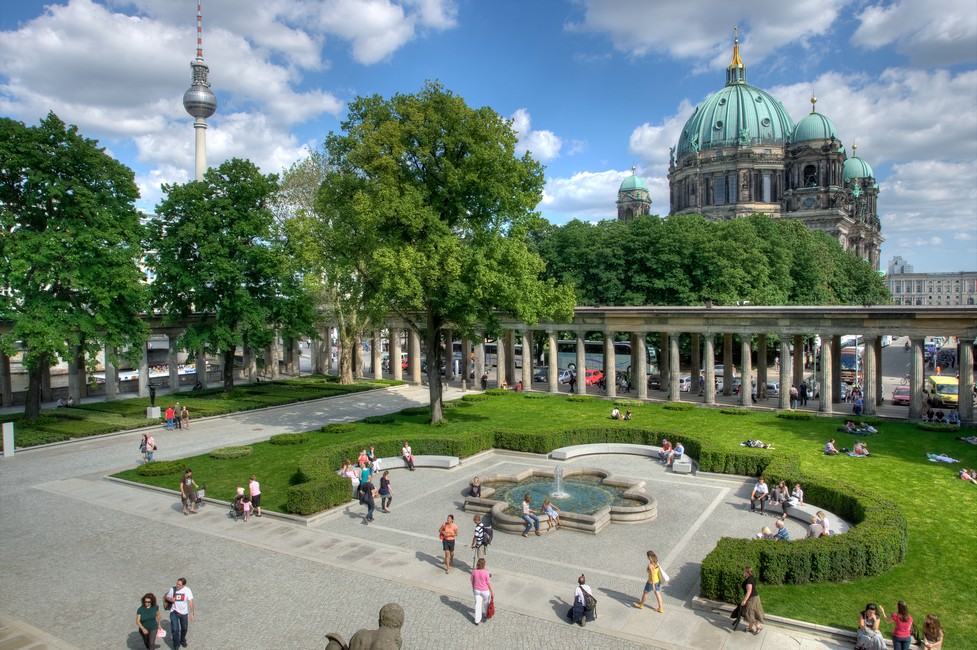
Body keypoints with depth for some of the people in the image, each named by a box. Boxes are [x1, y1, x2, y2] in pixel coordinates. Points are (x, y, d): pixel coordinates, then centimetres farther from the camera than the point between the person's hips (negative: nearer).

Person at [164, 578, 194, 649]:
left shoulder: (187, 590, -17)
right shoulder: (172, 589, -13)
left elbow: (190, 602, -15)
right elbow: (167, 597, 4)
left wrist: (191, 613, -17)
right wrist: (171, 599, -19)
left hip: (184, 613, 0)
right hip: (174, 612, 0)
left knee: (184, 628, 17)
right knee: (175, 629, -7)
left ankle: (183, 640, 46)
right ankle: (176, 644, 17)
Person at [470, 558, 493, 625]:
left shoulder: (474, 572, -14)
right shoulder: (486, 573, -25)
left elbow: (472, 581, -1)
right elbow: (488, 583, -17)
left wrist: (473, 588, 17)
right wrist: (492, 592, -5)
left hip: (476, 590, 2)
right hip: (485, 591, -2)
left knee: (477, 604, 12)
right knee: (486, 602, 24)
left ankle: (477, 620, 15)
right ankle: (486, 614, 45)